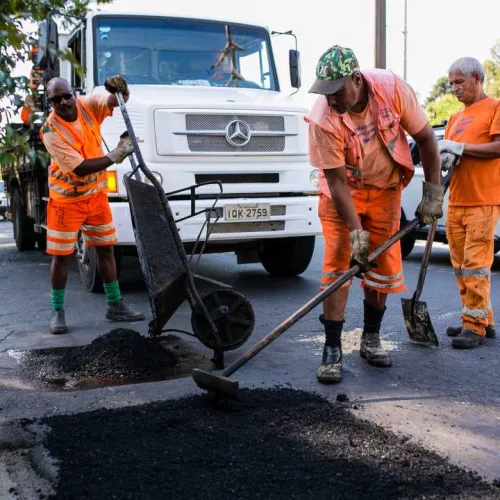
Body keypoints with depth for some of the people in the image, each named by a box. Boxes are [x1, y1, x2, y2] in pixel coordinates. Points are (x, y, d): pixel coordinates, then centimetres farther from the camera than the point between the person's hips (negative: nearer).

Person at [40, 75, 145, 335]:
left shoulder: (88, 105, -9)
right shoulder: (51, 131, -22)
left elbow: (118, 101, -17)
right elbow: (79, 168, -27)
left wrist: (120, 89, -42)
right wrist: (116, 155, -29)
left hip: (96, 195, 5)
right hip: (66, 200, -4)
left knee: (106, 249, 10)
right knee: (61, 255, 1)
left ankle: (115, 305, 21)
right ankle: (57, 311, 14)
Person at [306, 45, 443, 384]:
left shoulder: (392, 89, -24)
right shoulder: (323, 119, -28)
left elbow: (425, 138, -11)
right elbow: (337, 180, -24)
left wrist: (433, 194, -11)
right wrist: (357, 232, -28)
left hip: (386, 189, 2)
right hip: (342, 191, -2)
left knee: (383, 266, 5)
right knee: (337, 266, -9)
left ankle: (371, 339, 23)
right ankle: (332, 350, -3)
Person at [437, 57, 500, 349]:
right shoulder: (455, 119, 21)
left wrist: (460, 147, -14)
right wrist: (444, 159, 0)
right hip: (456, 201, 7)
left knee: (476, 265, -10)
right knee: (461, 266, 6)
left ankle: (475, 326, -5)